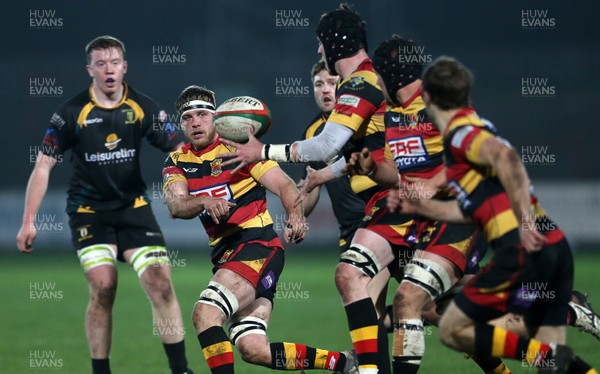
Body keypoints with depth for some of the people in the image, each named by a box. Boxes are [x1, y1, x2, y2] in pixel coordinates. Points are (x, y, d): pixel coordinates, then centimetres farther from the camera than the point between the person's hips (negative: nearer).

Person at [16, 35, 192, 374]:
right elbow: (44, 166, -3)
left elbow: (179, 152, 3)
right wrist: (29, 221, -7)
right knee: (103, 288, -14)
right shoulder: (72, 113, -8)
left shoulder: (143, 108, -3)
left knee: (161, 282, -11)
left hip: (133, 206, 2)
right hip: (89, 212, -2)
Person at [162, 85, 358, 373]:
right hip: (224, 253, 6)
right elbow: (176, 206, -8)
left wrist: (296, 215, -33)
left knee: (205, 314, -25)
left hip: (257, 244, -6)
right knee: (253, 350, -2)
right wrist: (205, 202, -29)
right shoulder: (176, 163, 10)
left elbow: (283, 184, -12)